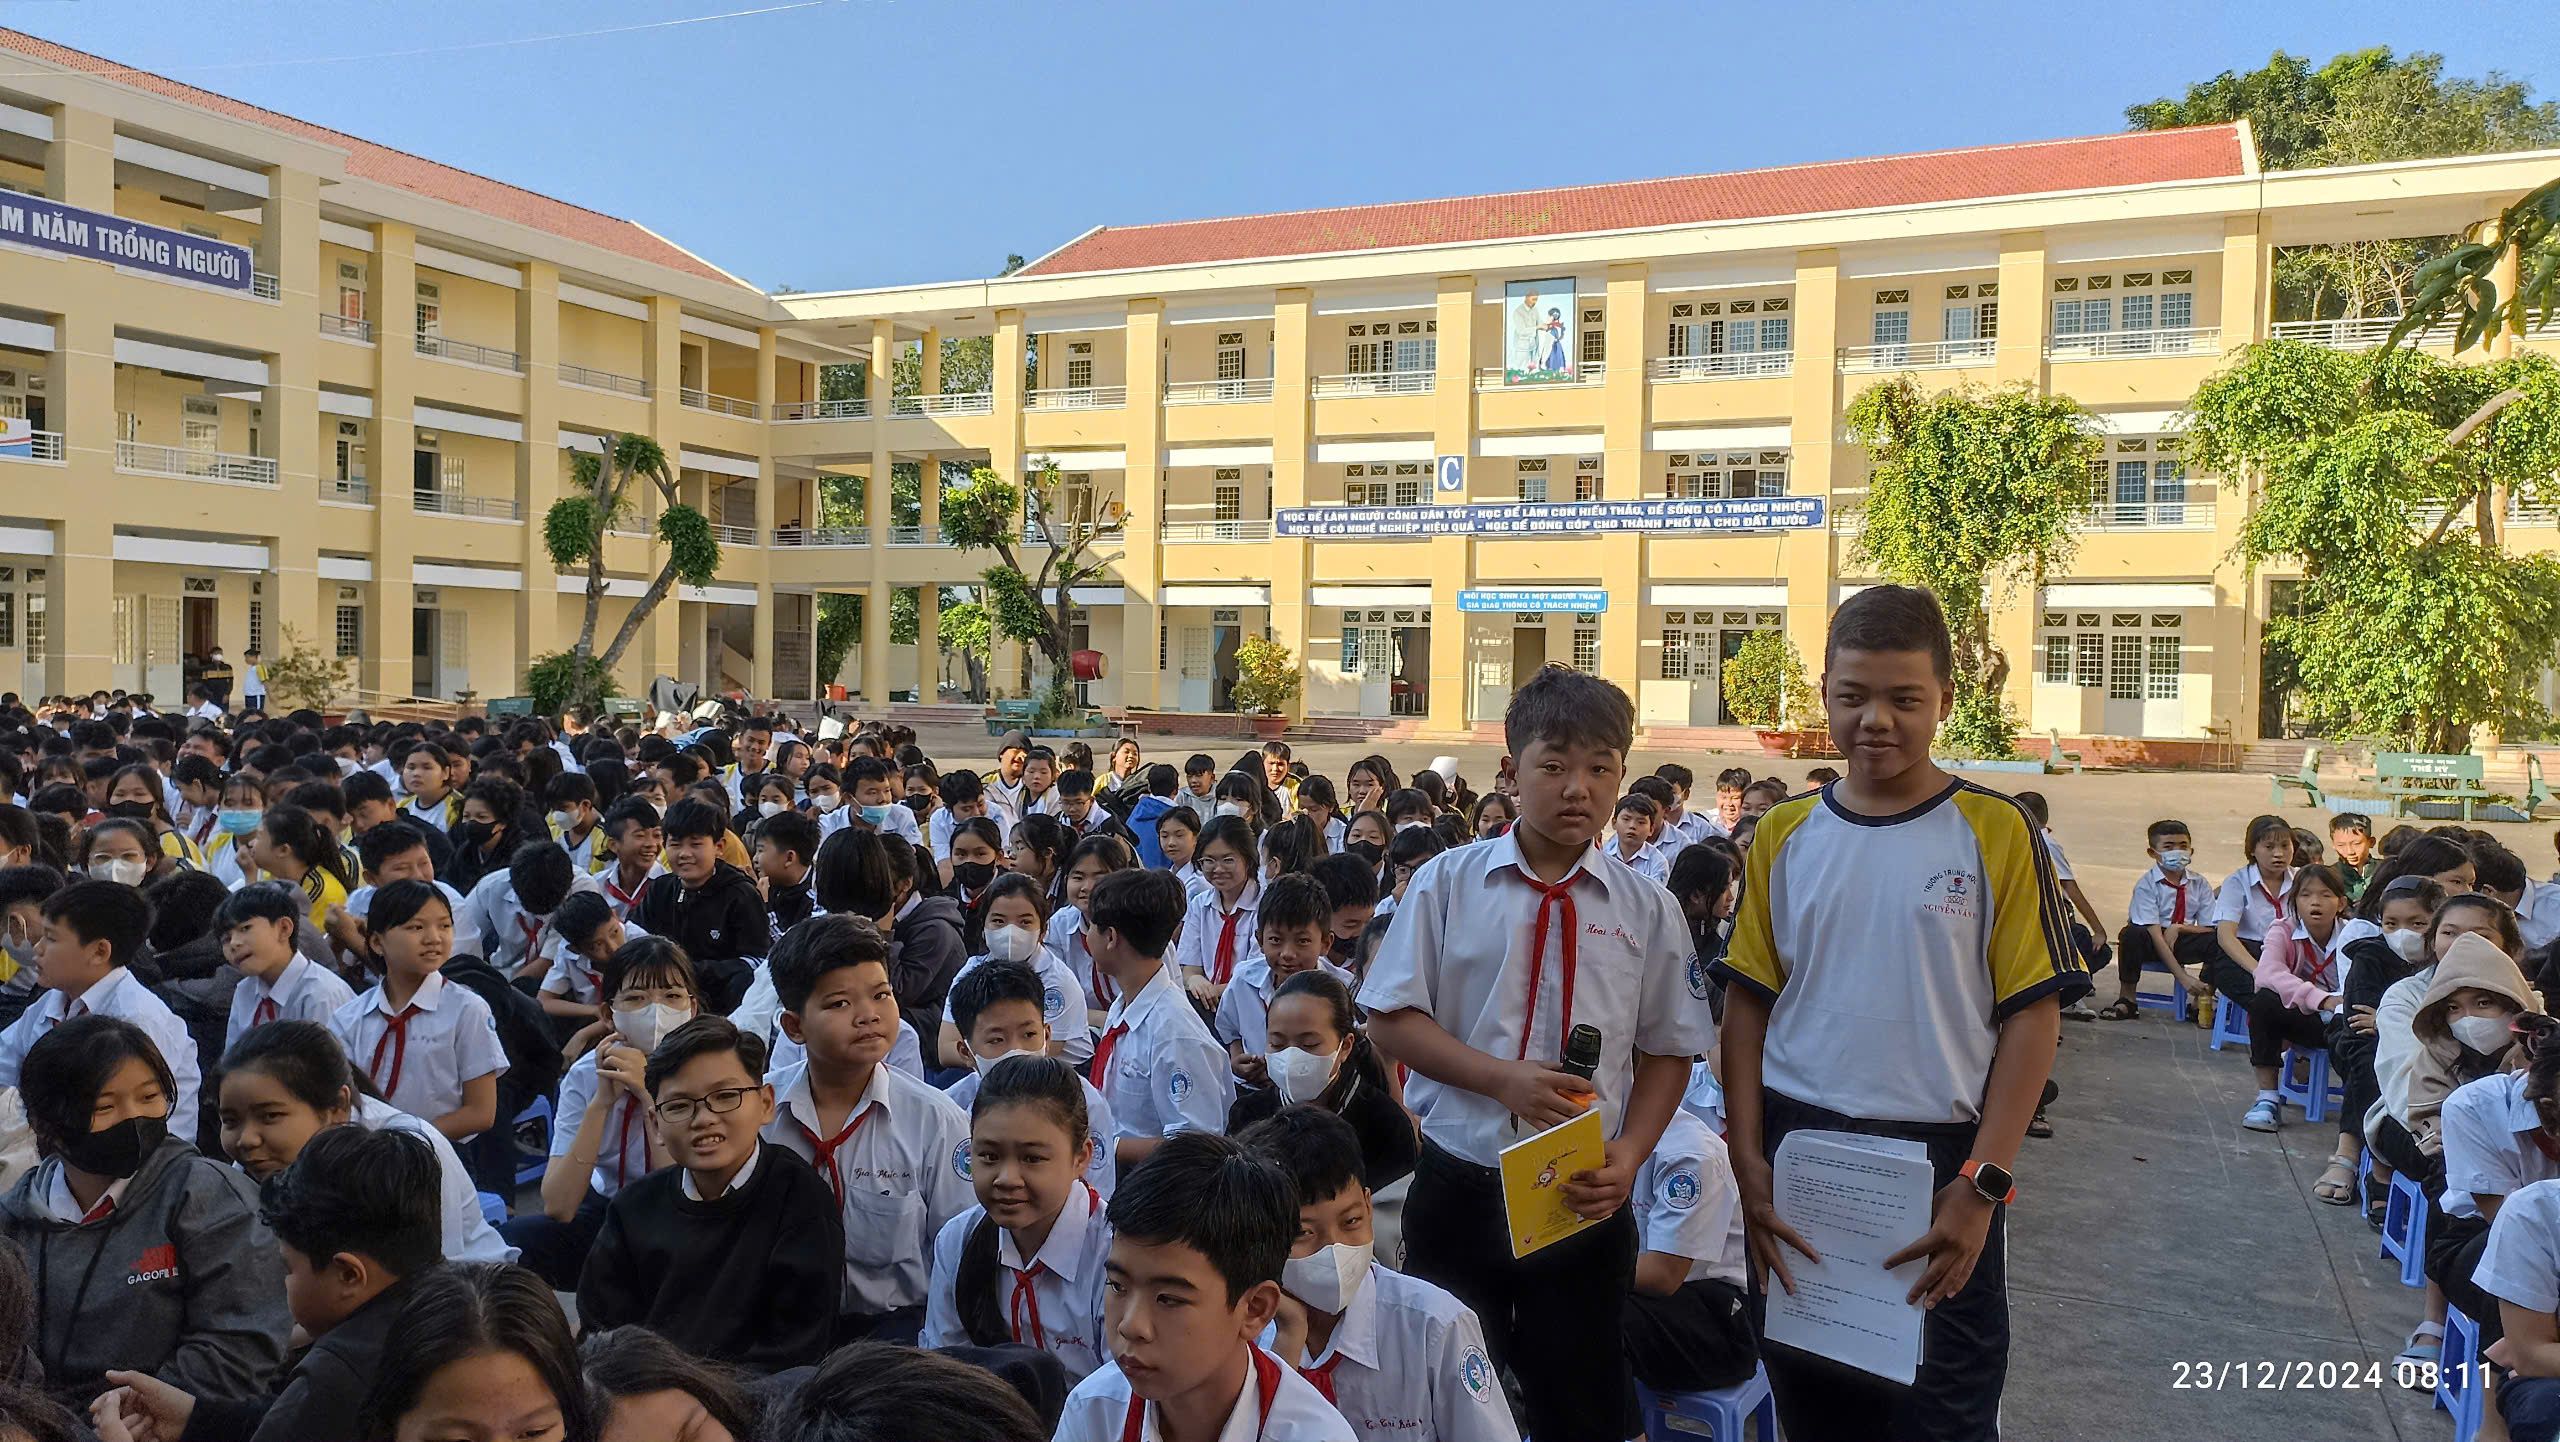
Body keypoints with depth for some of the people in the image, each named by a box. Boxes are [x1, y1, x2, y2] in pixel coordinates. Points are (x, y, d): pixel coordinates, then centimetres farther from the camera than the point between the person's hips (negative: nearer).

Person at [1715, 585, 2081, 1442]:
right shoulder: (1786, 835, 3)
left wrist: (1983, 1185, -13)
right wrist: (1748, 1160, -3)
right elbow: (1747, 1002, 5)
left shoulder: (1996, 833, -4)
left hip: (1939, 1167, -2)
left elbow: (2033, 1016, -6)